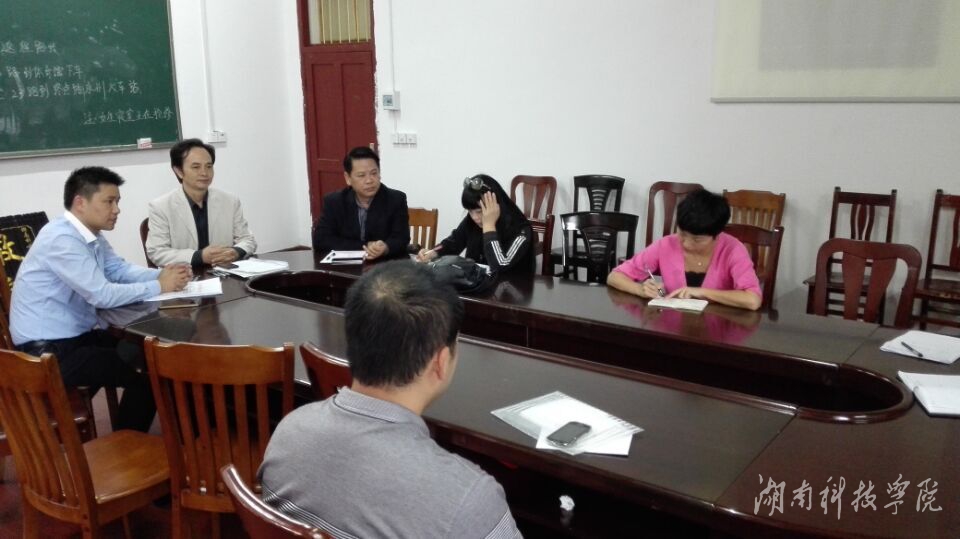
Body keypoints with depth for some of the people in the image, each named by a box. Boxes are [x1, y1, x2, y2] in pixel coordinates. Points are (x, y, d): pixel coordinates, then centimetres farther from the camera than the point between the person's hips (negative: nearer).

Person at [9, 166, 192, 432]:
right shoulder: (61, 239, -23)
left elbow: (120, 269, 9)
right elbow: (102, 295, -28)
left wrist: (161, 274, -9)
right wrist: (159, 286, -20)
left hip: (77, 335, 10)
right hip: (48, 349, -10)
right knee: (144, 376, -15)